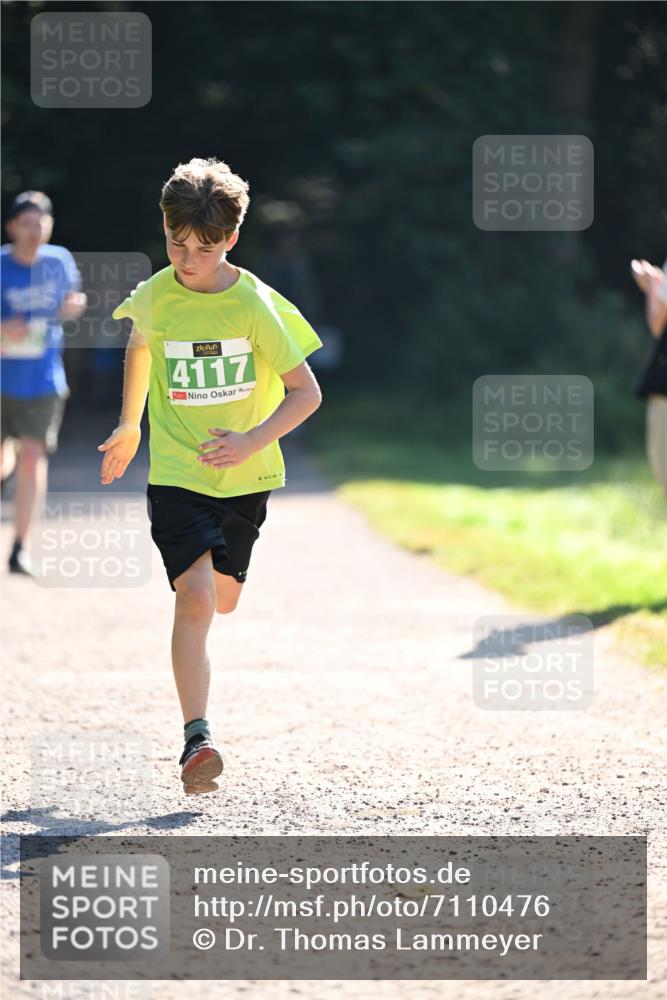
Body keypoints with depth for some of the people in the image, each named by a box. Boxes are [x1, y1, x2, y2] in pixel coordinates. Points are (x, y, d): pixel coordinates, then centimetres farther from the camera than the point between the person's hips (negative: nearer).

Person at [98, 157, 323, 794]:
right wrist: (128, 427, 23)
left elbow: (307, 392, -9)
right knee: (195, 595, -20)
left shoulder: (255, 304, -13)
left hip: (246, 477, 1)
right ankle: (196, 738, -24)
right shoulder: (154, 296, -7)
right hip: (175, 474, -1)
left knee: (222, 599, 17)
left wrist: (253, 440, -23)